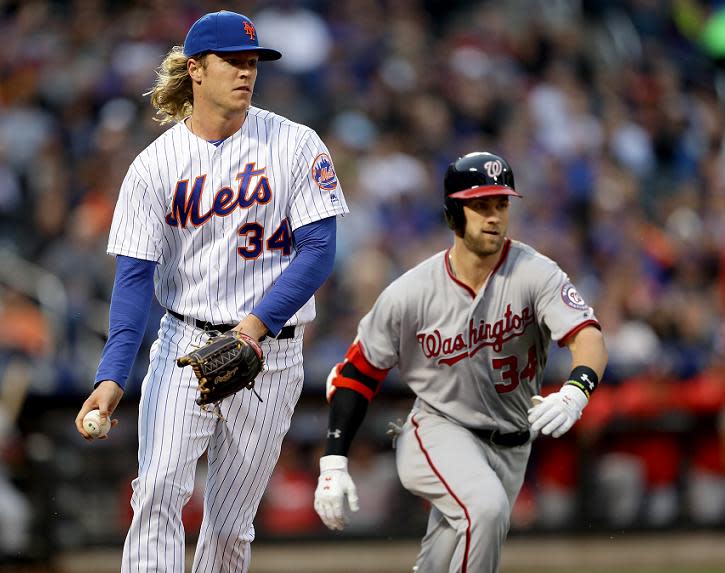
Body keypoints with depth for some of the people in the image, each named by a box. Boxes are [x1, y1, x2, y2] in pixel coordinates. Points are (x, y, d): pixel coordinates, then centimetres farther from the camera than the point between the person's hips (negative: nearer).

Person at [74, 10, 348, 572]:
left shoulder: (296, 146, -3)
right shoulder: (155, 164, -1)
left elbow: (319, 251, -7)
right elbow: (135, 276, -6)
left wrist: (253, 325, -20)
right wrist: (112, 378, -19)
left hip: (271, 353, 0)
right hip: (185, 343, 0)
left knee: (229, 524, 3)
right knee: (159, 491, -17)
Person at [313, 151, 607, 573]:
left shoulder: (535, 273, -14)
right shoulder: (411, 293, -12)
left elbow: (589, 337, -29)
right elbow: (357, 372, -3)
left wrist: (575, 393, -51)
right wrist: (333, 463, -10)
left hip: (511, 449, 3)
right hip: (438, 434, -3)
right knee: (485, 508, -32)